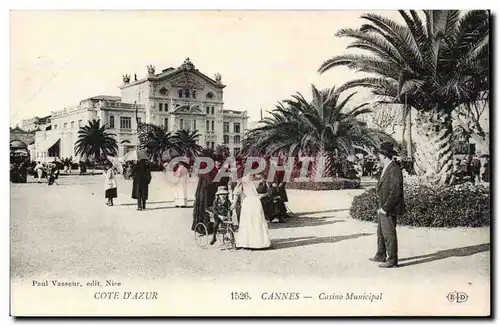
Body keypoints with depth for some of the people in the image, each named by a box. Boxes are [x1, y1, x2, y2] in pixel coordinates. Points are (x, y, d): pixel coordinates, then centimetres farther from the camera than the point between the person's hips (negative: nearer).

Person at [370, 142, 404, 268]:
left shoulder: (395, 170, -19)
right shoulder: (386, 169, 12)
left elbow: (395, 192, -23)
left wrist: (385, 208, -20)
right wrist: (381, 206, 14)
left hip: (389, 209, -10)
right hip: (384, 208, 10)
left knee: (389, 234, -2)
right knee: (381, 232, 19)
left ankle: (392, 261, 7)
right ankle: (381, 256, 32)